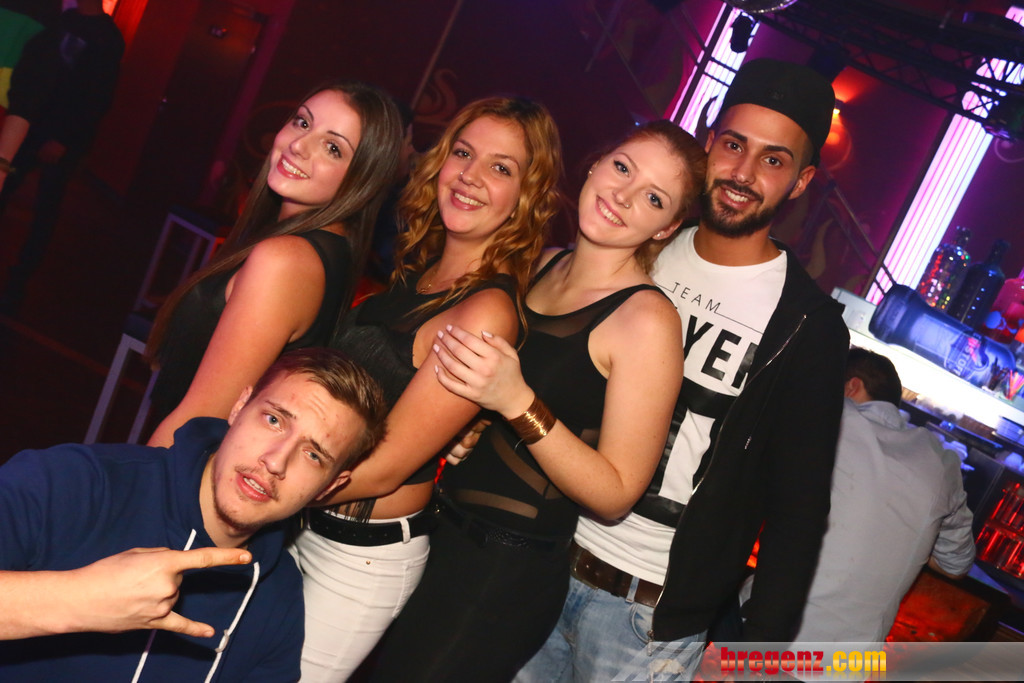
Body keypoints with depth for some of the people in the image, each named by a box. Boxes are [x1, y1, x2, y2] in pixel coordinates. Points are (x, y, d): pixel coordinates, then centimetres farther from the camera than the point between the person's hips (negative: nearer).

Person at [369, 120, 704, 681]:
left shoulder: (647, 319, -16)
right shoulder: (539, 265, 5)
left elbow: (615, 494, -18)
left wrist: (519, 403, -27)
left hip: (511, 571, -7)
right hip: (438, 529, 7)